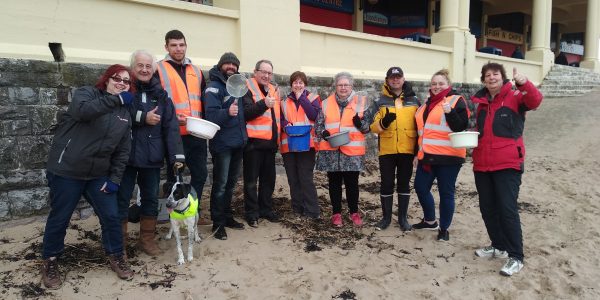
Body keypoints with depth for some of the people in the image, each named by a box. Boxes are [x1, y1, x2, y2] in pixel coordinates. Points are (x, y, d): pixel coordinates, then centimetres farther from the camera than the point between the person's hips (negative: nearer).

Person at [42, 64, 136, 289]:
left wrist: (114, 178, -1)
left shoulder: (125, 114, 9)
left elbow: (123, 150, 8)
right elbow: (82, 110, -31)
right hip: (66, 171, -4)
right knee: (59, 218, 8)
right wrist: (116, 99, -28)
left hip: (99, 175, 5)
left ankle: (116, 256, 24)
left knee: (111, 217, 4)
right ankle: (50, 262, 28)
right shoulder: (86, 93, -5)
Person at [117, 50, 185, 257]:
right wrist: (143, 117, -16)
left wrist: (176, 154, -9)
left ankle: (147, 239, 29)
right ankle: (120, 243, 19)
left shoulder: (160, 94, 5)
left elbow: (171, 126, -2)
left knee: (151, 198, 13)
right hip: (126, 154, -3)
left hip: (152, 156, 3)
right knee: (122, 199, 5)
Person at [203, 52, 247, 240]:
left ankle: (227, 216, 27)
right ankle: (218, 223, 7)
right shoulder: (214, 87, -9)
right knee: (220, 185, -2)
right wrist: (227, 112, -40)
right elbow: (211, 115, -22)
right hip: (222, 144, -7)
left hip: (238, 143, 7)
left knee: (231, 183, 15)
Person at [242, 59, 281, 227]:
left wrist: (278, 136, 17)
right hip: (254, 142, -7)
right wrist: (264, 104, -33)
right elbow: (245, 113, -20)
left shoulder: (273, 90, 16)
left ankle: (266, 209, 26)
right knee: (251, 180, 1)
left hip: (270, 142, 7)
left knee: (269, 178, 14)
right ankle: (252, 213, 11)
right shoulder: (248, 89, -6)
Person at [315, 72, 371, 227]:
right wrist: (324, 133, -11)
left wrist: (360, 123, -17)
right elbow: (318, 125, 9)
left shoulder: (360, 102, 5)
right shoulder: (326, 103, 8)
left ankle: (354, 212, 23)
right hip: (331, 151, 1)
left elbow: (367, 127, 5)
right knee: (334, 183, 10)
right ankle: (336, 213, 22)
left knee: (352, 183, 6)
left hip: (352, 151, -1)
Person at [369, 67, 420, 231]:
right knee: (387, 184, 5)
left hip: (407, 150, 1)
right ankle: (386, 217, 20)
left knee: (404, 184, 9)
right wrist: (383, 122, -23)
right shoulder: (380, 102, 3)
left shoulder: (414, 100, 7)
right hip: (386, 150, -1)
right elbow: (373, 126, -3)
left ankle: (403, 217, 22)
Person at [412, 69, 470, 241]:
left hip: (448, 156, -7)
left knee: (446, 193, 2)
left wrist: (450, 112, -27)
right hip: (427, 155, 7)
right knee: (420, 187, 10)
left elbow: (461, 127, -12)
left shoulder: (456, 101, -3)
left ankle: (444, 228, 17)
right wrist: (419, 152, 22)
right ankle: (430, 221, 31)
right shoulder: (428, 103, 17)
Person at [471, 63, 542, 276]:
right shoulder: (481, 102, 13)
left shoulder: (514, 97, -4)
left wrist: (524, 83, -43)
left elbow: (535, 101, -26)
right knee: (487, 208, 12)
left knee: (507, 209, -8)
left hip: (508, 164, -6)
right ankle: (499, 246, 28)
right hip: (482, 164, 6)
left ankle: (516, 257, 2)